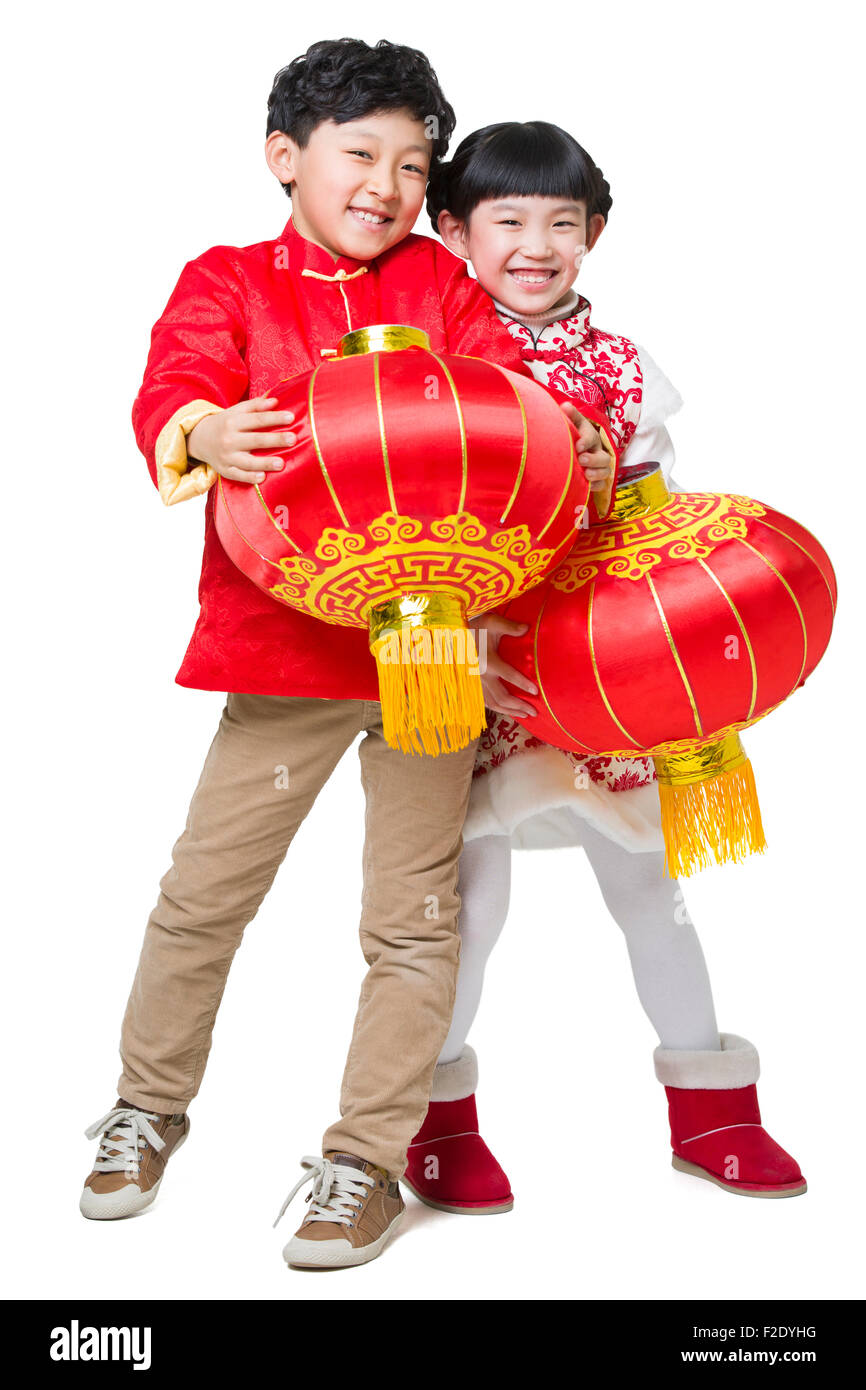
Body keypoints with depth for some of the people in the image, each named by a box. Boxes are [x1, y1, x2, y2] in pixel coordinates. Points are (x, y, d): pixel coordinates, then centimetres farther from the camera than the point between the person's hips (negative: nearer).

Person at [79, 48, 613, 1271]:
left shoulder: (442, 284, 12)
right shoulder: (227, 281, 7)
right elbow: (172, 390, -10)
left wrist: (576, 445, -21)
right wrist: (204, 433, -34)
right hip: (282, 639, -1)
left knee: (413, 914, 5)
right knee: (203, 891, 8)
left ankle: (365, 1158, 21)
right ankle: (150, 1106, 32)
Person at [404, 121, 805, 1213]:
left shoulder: (622, 370, 5)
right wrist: (463, 648, -17)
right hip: (475, 675, -3)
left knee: (649, 888, 12)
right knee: (472, 898, 3)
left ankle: (711, 1109, 28)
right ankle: (439, 1114, 23)